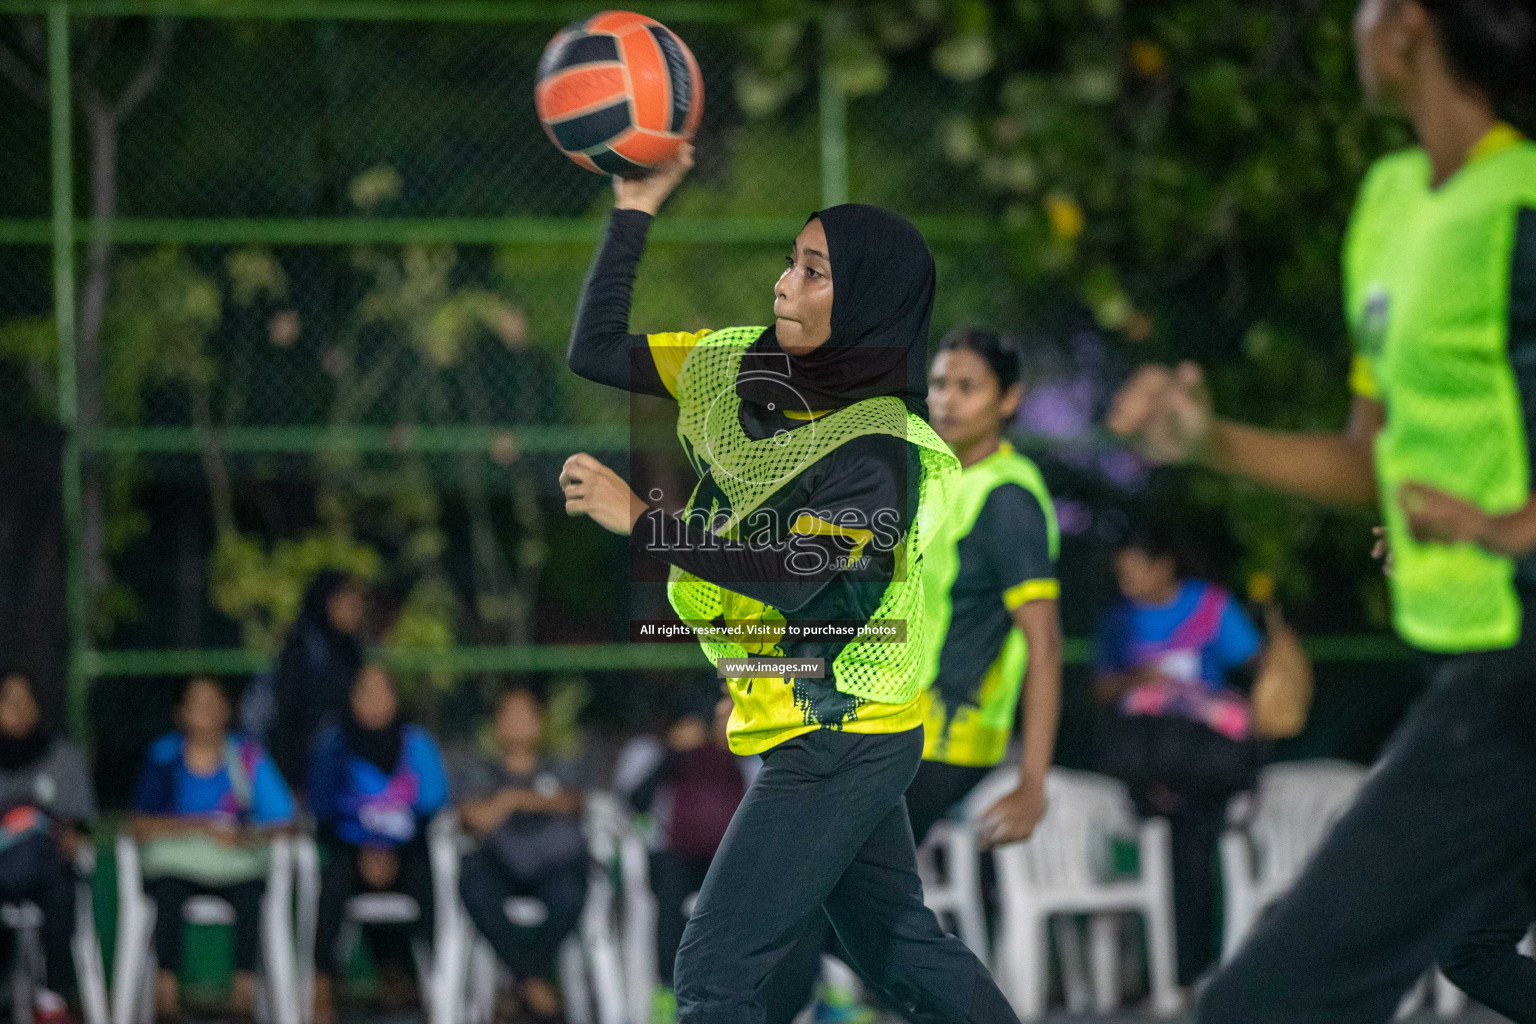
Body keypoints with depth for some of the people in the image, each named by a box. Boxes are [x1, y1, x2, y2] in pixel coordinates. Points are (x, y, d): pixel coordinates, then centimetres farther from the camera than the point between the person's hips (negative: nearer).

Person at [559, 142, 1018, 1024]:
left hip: (841, 743, -9)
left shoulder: (875, 450, -19)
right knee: (902, 948, 19)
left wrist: (640, 521, -36)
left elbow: (796, 573, -32)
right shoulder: (742, 369, 3)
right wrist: (633, 213, -1)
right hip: (832, 741, 9)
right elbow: (597, 352, 5)